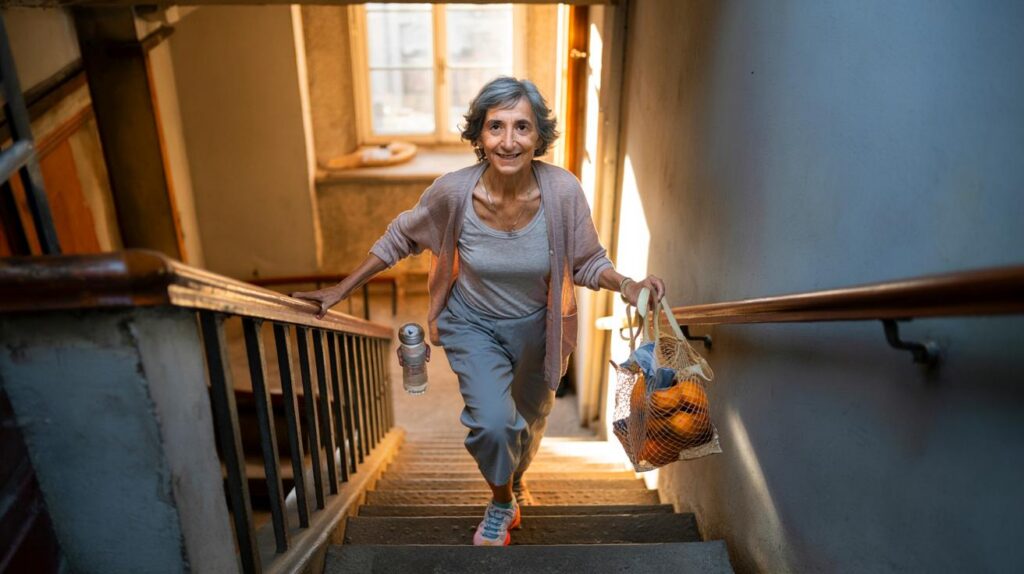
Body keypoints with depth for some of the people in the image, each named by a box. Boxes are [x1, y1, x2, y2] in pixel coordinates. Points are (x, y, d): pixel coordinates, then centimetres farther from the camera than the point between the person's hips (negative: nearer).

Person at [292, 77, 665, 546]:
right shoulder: (453, 191, -26)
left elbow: (588, 262, -11)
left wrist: (626, 286, -31)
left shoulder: (563, 191, -26)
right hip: (473, 323, -1)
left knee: (529, 423, 23)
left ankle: (515, 481, 60)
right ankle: (502, 503, 17)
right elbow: (401, 238, -7)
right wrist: (342, 290, -5)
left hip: (538, 327, 2)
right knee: (493, 424, -20)